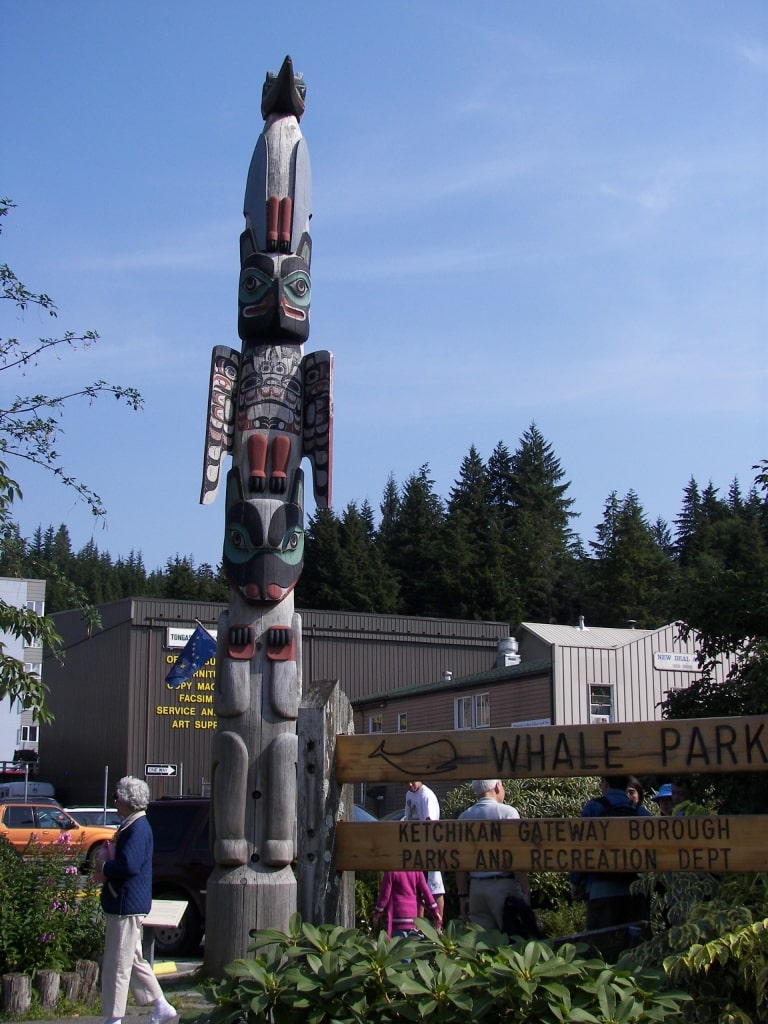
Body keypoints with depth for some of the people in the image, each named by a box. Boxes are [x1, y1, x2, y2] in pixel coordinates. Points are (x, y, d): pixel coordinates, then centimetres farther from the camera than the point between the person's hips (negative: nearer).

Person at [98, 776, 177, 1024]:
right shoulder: (130, 825, 13)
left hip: (127, 905, -11)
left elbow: (129, 866, -28)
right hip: (125, 904, 11)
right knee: (134, 959, 18)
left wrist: (105, 870, -13)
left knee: (117, 964, -3)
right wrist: (107, 867, 4)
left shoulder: (137, 829, -19)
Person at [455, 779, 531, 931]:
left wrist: (463, 895, 13)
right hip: (504, 885, -4)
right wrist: (526, 891, -7)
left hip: (476, 888, 4)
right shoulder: (507, 812, -6)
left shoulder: (464, 817, 7)